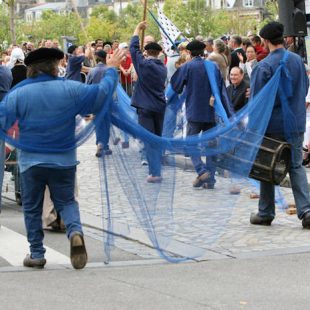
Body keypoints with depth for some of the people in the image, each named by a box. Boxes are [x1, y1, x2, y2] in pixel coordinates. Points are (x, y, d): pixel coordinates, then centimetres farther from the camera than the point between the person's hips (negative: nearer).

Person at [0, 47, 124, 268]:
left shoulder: (18, 94, -10)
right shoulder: (71, 89, -9)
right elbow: (102, 92, -3)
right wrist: (111, 70, 11)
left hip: (31, 161, -1)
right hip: (64, 160, 1)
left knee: (32, 208, 14)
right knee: (66, 202, 14)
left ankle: (36, 253, 14)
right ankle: (75, 231, -14)